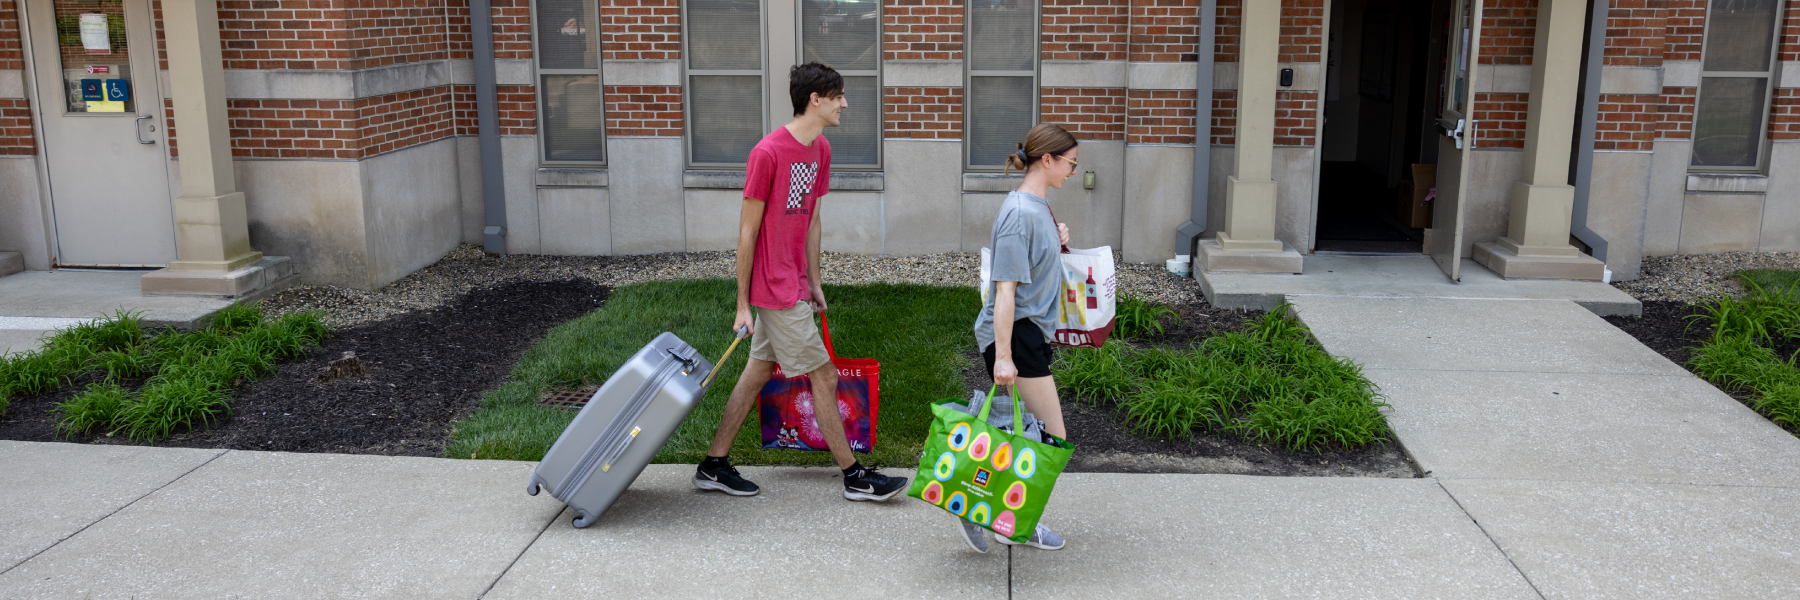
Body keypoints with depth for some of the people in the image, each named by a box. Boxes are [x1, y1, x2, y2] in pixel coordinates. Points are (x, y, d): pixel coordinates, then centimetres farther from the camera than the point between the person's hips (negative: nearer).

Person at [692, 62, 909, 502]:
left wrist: (814, 283, 16)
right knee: (823, 377, -1)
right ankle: (855, 477, 12)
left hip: (793, 285, 9)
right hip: (776, 289, -9)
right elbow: (747, 230, -15)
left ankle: (714, 466, 25)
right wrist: (743, 304, -13)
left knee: (759, 371, 14)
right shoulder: (769, 152, -18)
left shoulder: (820, 149, 8)